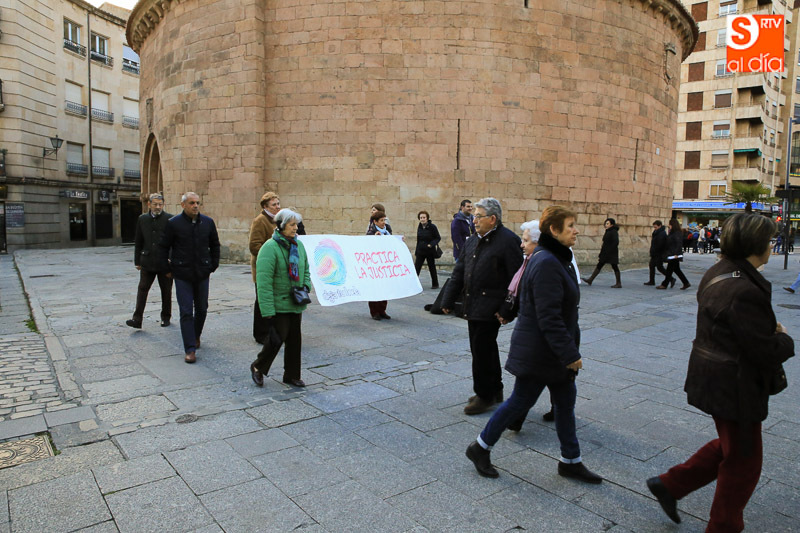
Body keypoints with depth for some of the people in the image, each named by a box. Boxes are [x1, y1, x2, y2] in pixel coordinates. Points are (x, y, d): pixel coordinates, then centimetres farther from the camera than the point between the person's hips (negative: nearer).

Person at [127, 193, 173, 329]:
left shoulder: (170, 219, -3)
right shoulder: (142, 219, 8)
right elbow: (138, 242, 12)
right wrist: (137, 261, 10)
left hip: (165, 262, -2)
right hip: (147, 262, 3)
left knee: (166, 291, 8)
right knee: (142, 289, -2)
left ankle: (166, 317, 21)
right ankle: (137, 319, -2)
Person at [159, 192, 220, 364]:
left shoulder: (208, 222, 3)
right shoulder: (174, 223, -5)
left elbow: (215, 245, 15)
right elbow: (164, 247, 3)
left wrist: (213, 265, 10)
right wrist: (168, 268, 1)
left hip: (202, 273, 3)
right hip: (182, 274, -3)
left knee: (202, 309, 13)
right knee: (186, 312, -3)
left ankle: (196, 336, 38)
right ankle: (190, 349, 0)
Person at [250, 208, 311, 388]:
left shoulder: (298, 245, 7)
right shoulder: (270, 247, -16)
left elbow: (306, 269, 21)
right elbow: (264, 281, -20)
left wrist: (306, 286, 0)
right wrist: (268, 311, -23)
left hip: (295, 304, 7)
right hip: (279, 304, -7)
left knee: (295, 339, 11)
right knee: (278, 337, -5)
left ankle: (292, 375, 25)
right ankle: (258, 367, 22)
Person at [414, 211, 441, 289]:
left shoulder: (432, 227, -11)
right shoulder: (419, 227, 6)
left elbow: (438, 238, -9)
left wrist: (431, 244, -25)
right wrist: (416, 251, 15)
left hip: (430, 251, -4)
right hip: (420, 251, 4)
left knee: (432, 268, 8)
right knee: (416, 267, -3)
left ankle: (435, 284, 22)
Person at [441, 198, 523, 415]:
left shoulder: (508, 240, -12)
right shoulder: (473, 241, 13)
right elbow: (459, 273, 15)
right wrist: (448, 301, 13)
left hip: (490, 308, -8)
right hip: (473, 306, 8)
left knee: (482, 350, -2)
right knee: (486, 349, 18)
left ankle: (485, 396, 16)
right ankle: (495, 391, 34)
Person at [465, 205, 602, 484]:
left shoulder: (555, 259, 10)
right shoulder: (546, 263, -24)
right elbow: (548, 317, -27)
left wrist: (569, 349, 19)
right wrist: (569, 353, -23)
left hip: (551, 350, 10)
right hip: (538, 352, -10)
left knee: (566, 400, 16)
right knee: (521, 401, 4)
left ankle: (571, 462, 31)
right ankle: (480, 448, 22)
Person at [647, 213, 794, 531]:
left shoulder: (719, 273, 3)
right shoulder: (744, 290, -29)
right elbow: (767, 351, -23)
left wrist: (771, 329, 3)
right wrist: (785, 340, -2)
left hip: (716, 380, 10)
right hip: (734, 387, -10)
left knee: (729, 447, 26)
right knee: (743, 461, 12)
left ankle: (669, 485, 31)